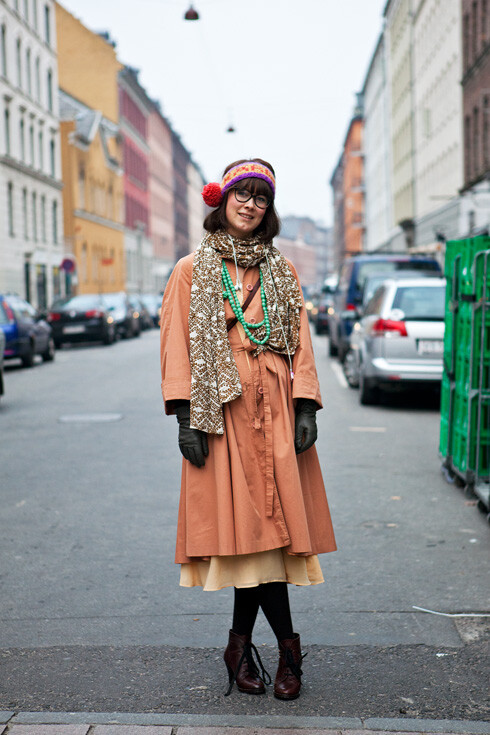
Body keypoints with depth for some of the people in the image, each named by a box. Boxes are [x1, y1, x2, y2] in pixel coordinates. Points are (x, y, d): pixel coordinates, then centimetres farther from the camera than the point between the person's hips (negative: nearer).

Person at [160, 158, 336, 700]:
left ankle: (241, 644, 13)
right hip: (222, 410, -2)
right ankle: (287, 646, 10)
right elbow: (176, 346, 2)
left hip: (275, 411, 2)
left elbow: (300, 343, 11)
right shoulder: (191, 270, 7)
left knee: (264, 518, -1)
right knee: (248, 523, -3)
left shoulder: (282, 270, 15)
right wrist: (186, 417, -8)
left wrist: (306, 407, -1)